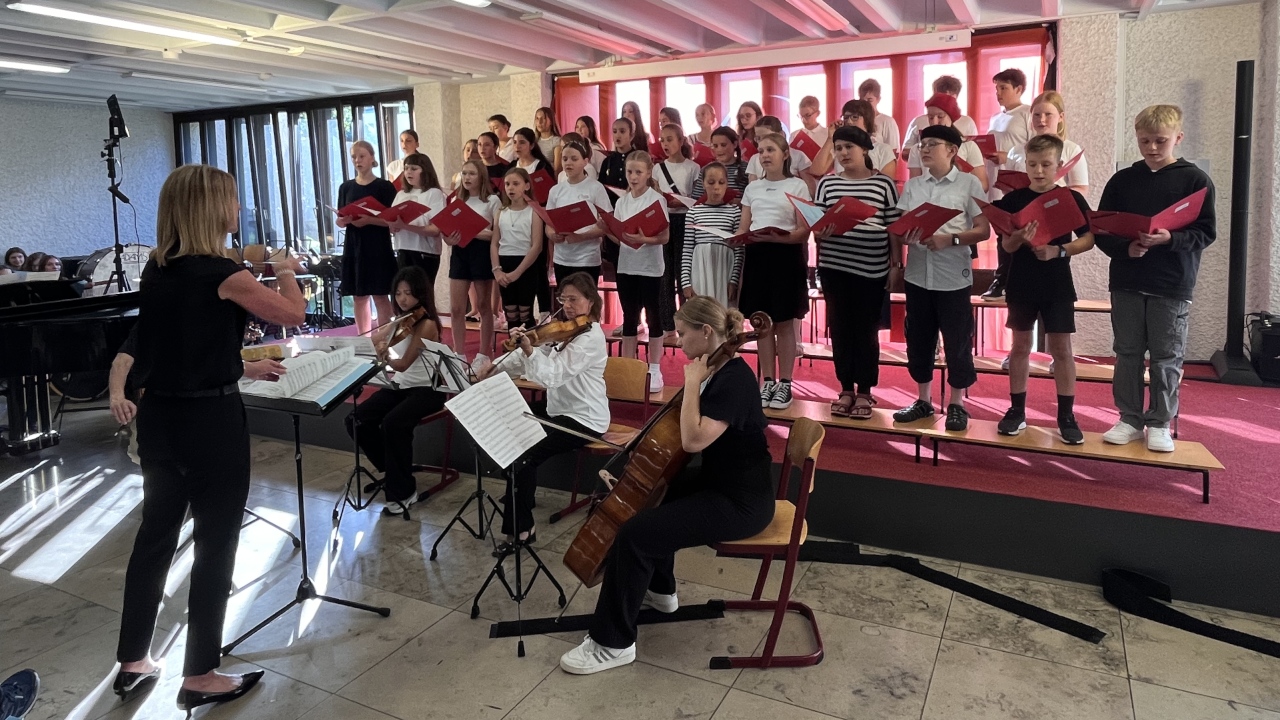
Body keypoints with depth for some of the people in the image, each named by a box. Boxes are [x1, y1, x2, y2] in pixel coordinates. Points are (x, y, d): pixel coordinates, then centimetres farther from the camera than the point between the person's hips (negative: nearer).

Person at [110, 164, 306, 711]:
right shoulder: (220, 273, -18)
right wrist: (284, 269, 7)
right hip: (210, 422, -8)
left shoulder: (156, 269, 6)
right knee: (215, 545, 5)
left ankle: (132, 664, 32)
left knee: (155, 534, 18)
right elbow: (294, 313, -10)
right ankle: (200, 678, 17)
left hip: (158, 417, 8)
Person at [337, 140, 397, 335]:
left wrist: (369, 220, -21)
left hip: (378, 247, -4)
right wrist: (346, 219, -12)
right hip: (353, 247, 4)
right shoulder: (346, 187, 10)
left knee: (380, 296, -2)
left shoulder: (385, 186, -2)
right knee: (359, 296, 7)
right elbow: (340, 221, 11)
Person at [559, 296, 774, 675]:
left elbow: (694, 440, -32)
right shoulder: (718, 371, 7)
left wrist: (691, 383, -23)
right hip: (719, 481, 11)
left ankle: (612, 643, -4)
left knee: (635, 534, -19)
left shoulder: (734, 379, -23)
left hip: (741, 502, -11)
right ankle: (660, 589, 39)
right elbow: (683, 433, 14)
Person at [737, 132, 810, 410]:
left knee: (784, 323, 1)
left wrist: (778, 237, -24)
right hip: (756, 255, 4)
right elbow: (743, 228, 13)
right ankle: (768, 382, 16)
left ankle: (785, 384, 10)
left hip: (786, 255, -4)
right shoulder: (752, 188, 14)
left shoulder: (797, 186, 0)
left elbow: (804, 231, -6)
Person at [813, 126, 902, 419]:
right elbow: (815, 224, 9)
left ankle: (864, 391, 16)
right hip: (834, 267, 2)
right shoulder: (826, 183, 8)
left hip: (872, 269, -2)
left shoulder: (884, 183, 2)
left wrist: (896, 265, -2)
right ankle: (846, 389, 19)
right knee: (840, 328, 7)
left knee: (867, 330, 5)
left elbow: (895, 228, 2)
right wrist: (819, 232, -14)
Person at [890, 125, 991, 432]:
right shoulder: (912, 186, 10)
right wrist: (906, 236, -15)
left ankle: (957, 405, 16)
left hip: (954, 276, -4)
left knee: (957, 341, 3)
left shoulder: (969, 183, -1)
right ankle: (924, 400, 24)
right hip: (917, 275, 4)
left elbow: (983, 230, -4)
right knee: (919, 340, 10)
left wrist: (950, 239, -19)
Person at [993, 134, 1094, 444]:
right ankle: (1016, 410, 16)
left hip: (1058, 286, -1)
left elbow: (1089, 238, -4)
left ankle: (1066, 416, 9)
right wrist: (1019, 238, -25)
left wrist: (1058, 250, -20)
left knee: (1061, 348, 1)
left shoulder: (1072, 199, -1)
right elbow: (1007, 246, -3)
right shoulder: (1013, 200, 0)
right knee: (1020, 345, 8)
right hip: (1021, 284, 1)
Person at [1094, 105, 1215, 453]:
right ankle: (1130, 419, 17)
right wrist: (1124, 248, -14)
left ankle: (1160, 424, 15)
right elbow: (1101, 229, 4)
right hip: (1126, 283, 2)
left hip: (1173, 286, -2)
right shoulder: (1122, 179, 5)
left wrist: (1169, 238, -21)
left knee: (1166, 357, 4)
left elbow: (1206, 233, -3)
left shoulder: (1195, 179, 0)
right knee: (1128, 353, 7)